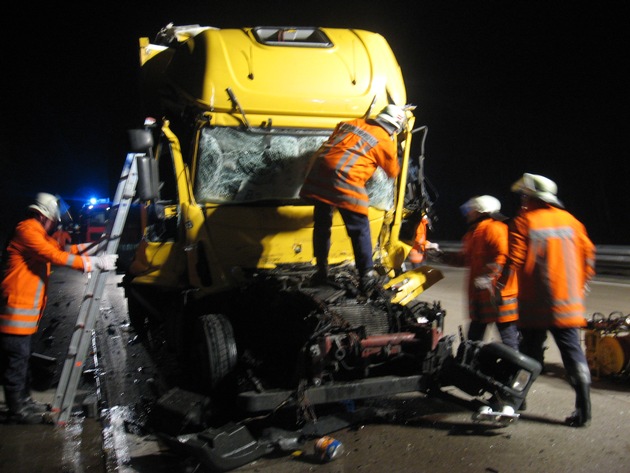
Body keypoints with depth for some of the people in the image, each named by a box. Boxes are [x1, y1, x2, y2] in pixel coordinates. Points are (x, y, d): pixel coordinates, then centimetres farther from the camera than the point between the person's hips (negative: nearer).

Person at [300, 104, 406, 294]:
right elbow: (393, 172, 21)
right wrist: (395, 155, 40)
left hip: (319, 172, 6)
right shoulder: (386, 142, 6)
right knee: (360, 230, 5)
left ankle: (322, 271, 26)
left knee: (321, 225, 17)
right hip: (345, 181, -6)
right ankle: (366, 275, 7)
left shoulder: (354, 123, 19)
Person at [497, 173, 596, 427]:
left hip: (534, 303, -3)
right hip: (568, 303, 3)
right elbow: (588, 253, 10)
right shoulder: (570, 220, 8)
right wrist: (581, 285, 21)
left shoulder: (523, 221, -6)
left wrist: (500, 284, -1)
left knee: (530, 352, 8)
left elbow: (514, 259, -11)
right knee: (572, 351, 4)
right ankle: (583, 408, -1)